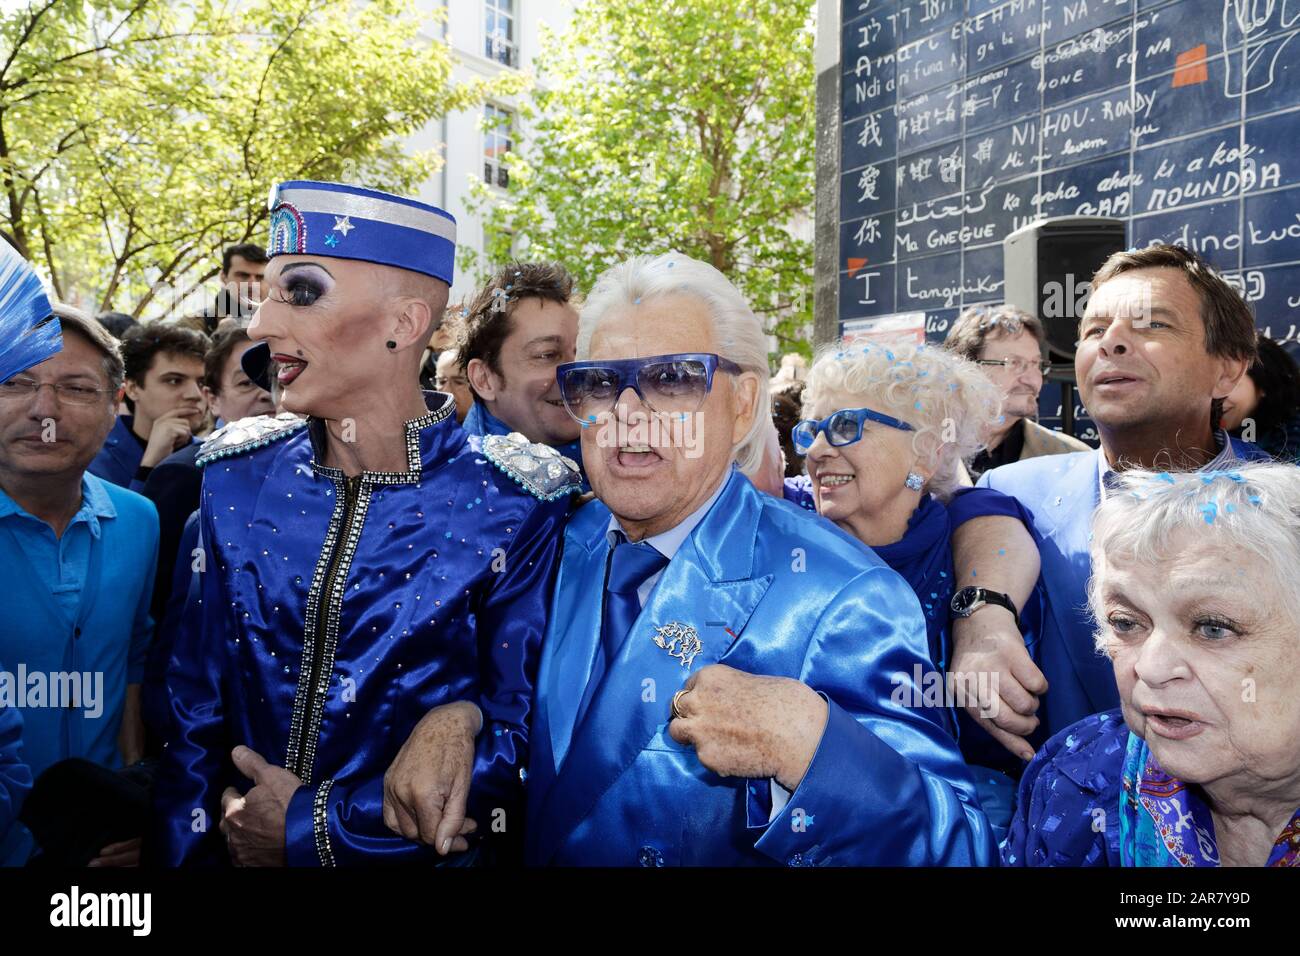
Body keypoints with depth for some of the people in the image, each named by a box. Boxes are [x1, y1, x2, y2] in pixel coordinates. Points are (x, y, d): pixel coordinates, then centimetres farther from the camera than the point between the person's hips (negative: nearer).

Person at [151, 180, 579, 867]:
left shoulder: (515, 506, -19)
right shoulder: (238, 477, -7)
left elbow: (520, 742, -16)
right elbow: (194, 709, -1)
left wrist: (314, 827, -17)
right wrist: (185, 852, -9)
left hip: (418, 851, -3)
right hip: (238, 842, 3)